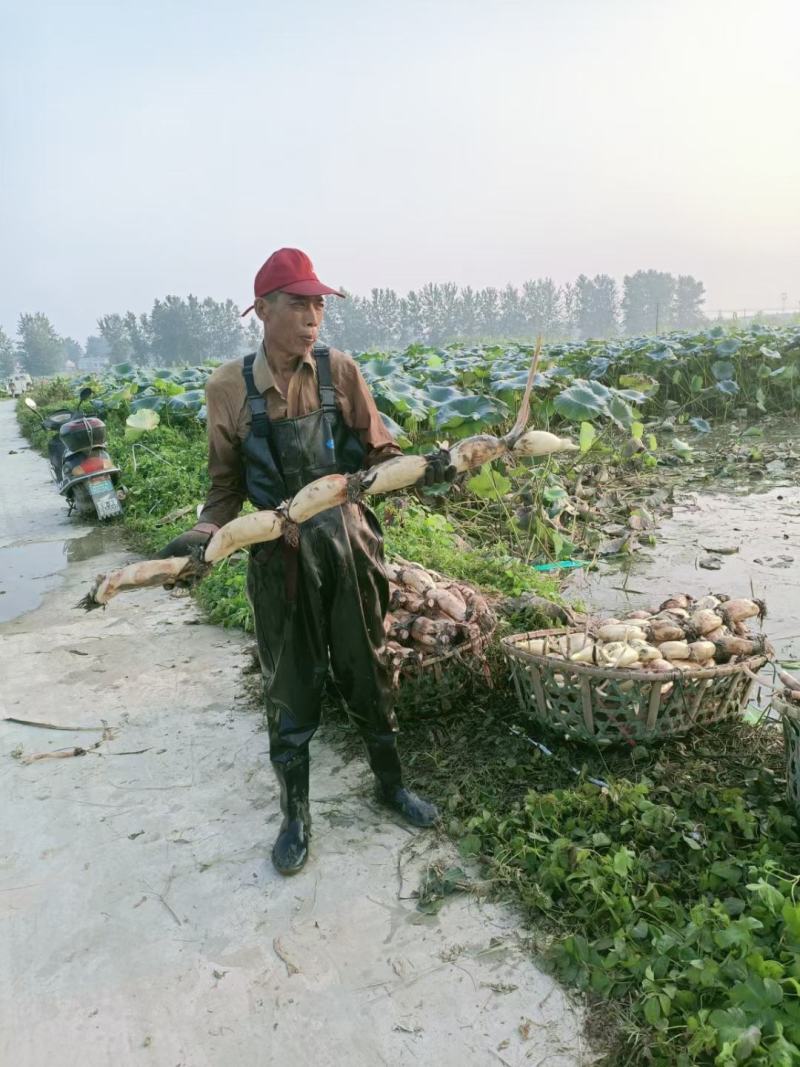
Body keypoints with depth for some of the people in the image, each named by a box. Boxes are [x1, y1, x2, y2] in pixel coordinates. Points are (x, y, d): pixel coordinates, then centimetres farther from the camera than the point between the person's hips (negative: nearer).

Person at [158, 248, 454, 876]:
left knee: (368, 674, 16)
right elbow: (227, 486, 2)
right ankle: (296, 816, 33)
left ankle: (392, 784, 41)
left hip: (348, 547, 1)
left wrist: (422, 468, -19)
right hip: (279, 559, 0)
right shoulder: (230, 388, -7)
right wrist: (203, 535, -15)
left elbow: (378, 456, 0)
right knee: (290, 689, 12)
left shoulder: (339, 371, -5)